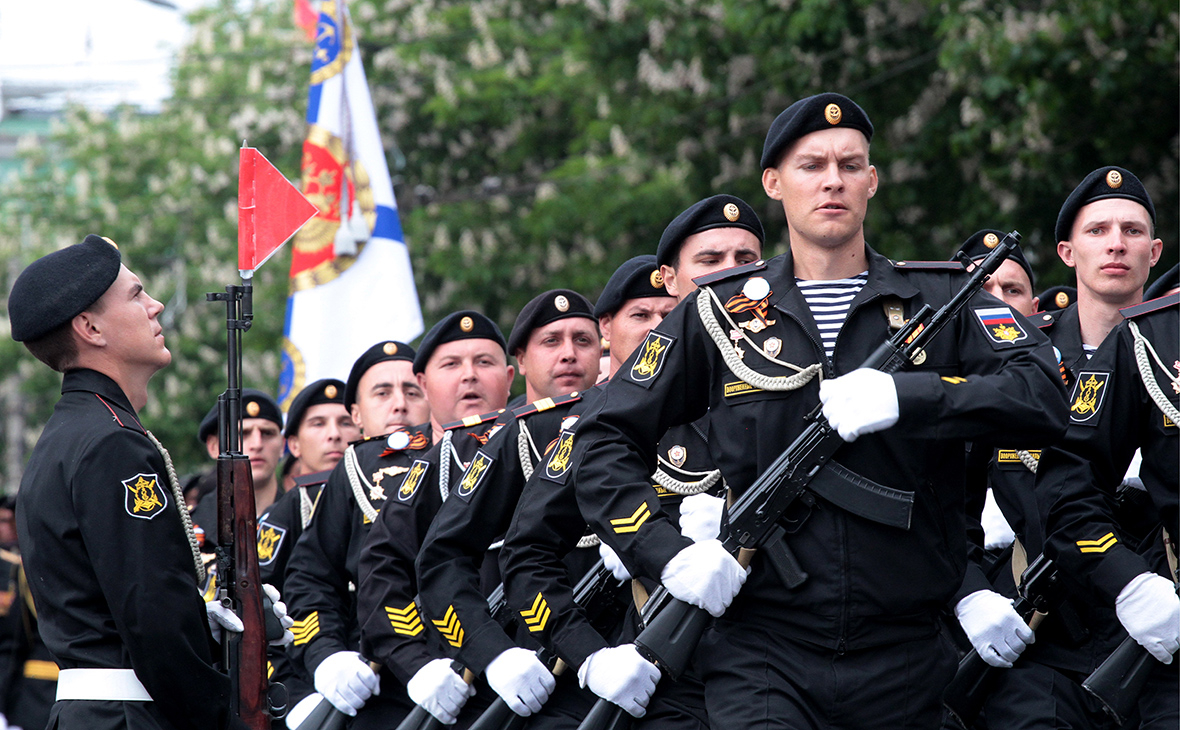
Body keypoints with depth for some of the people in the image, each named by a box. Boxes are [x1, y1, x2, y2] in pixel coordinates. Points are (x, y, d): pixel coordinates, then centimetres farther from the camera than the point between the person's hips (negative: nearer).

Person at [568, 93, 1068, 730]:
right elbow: (602, 444, 9)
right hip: (761, 651, -1)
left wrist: (906, 396, -19)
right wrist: (670, 554, -6)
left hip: (904, 658, 1)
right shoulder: (719, 312, 8)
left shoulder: (939, 298, 7)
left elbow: (1044, 397, -7)